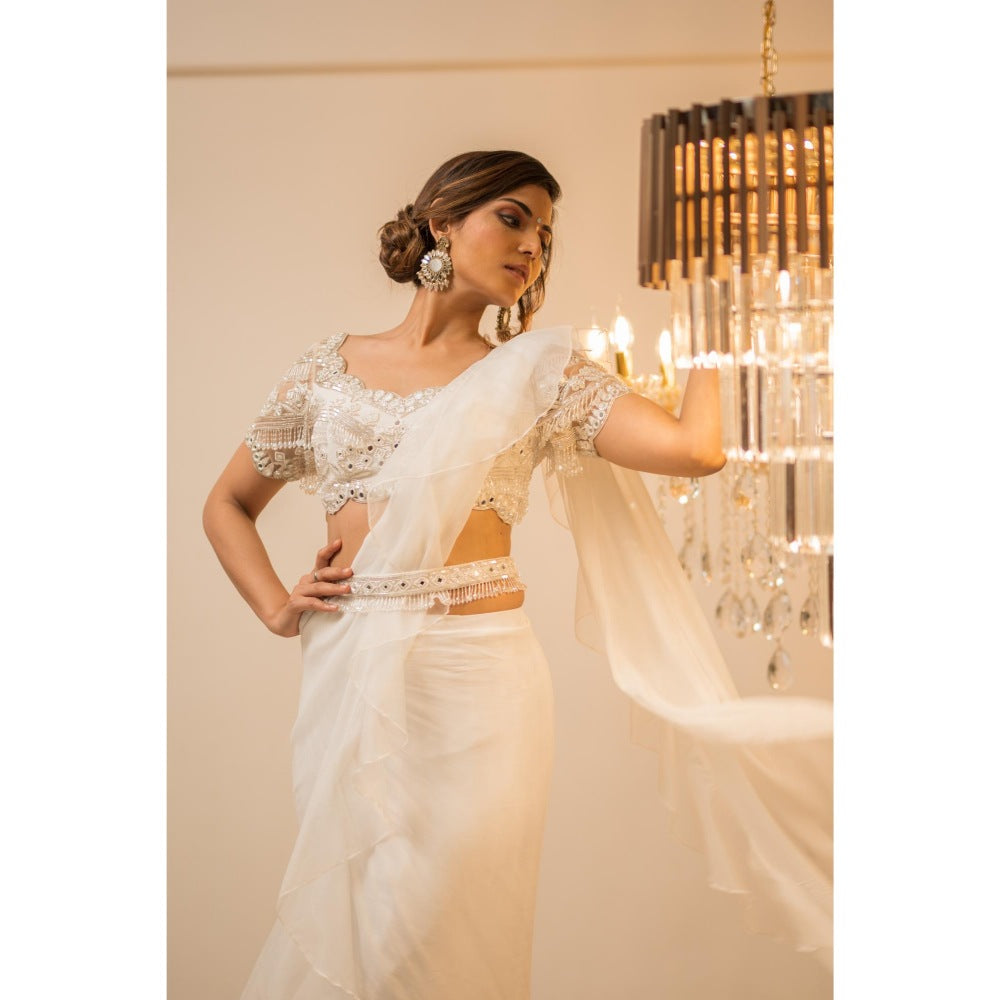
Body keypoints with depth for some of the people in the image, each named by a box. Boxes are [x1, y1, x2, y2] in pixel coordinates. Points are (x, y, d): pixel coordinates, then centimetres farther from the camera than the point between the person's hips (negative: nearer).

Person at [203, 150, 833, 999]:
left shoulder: (538, 374, 5)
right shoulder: (331, 369, 10)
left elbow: (696, 449, -9)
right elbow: (228, 505, 21)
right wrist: (275, 608, 5)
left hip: (476, 680, -1)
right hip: (347, 677, 2)